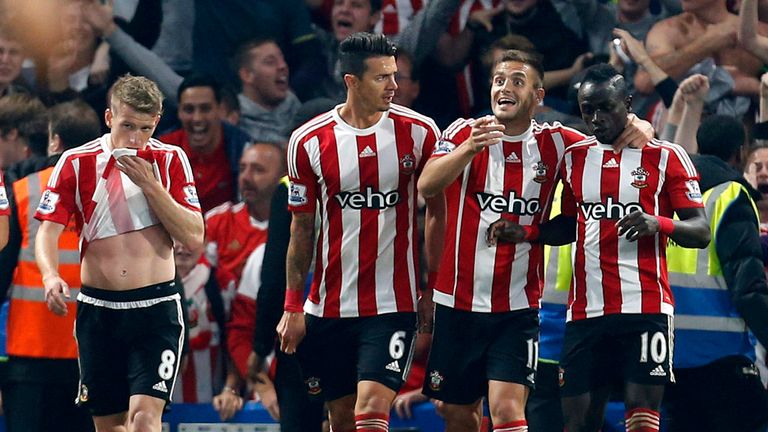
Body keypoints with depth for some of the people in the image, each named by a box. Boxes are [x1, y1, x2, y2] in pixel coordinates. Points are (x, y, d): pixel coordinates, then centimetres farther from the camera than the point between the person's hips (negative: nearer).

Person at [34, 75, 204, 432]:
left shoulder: (170, 160, 1)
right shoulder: (77, 162, 1)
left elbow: (194, 238, -3)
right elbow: (48, 230, -1)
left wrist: (150, 185, -13)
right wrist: (51, 275, -21)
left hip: (156, 308, -2)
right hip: (98, 308, 2)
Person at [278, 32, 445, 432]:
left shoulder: (419, 132, -4)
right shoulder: (308, 141, -2)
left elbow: (437, 211, 4)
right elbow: (302, 229, 5)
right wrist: (293, 306, 3)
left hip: (393, 304, -2)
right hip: (329, 305, 2)